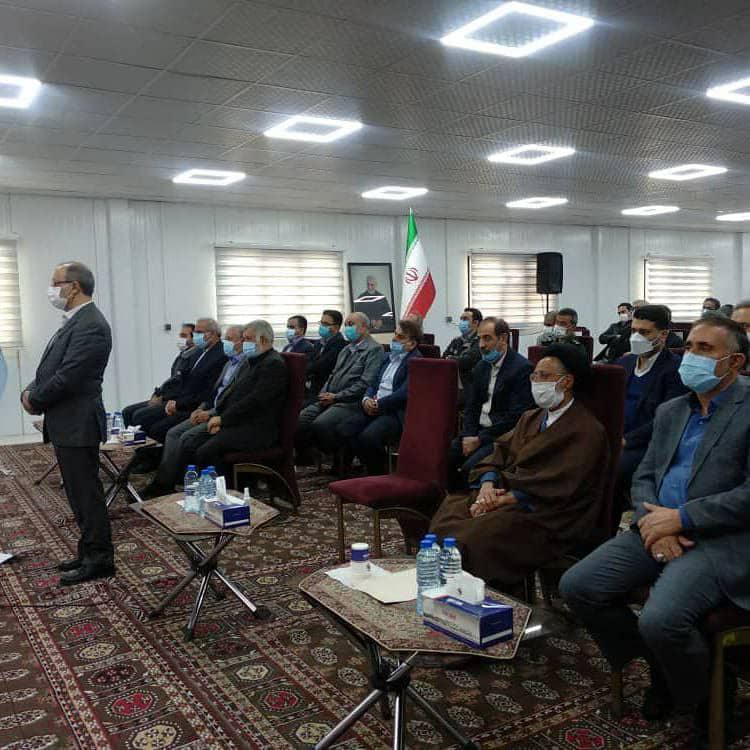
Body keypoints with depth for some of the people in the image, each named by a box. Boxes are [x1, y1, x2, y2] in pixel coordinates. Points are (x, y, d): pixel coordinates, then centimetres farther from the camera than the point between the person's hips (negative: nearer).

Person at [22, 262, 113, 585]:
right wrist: (31, 391, 0)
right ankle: (89, 552, 27)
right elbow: (52, 369, 17)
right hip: (66, 424, 10)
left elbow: (68, 377, -22)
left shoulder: (90, 326, -18)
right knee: (79, 493, 16)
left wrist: (34, 400, -8)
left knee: (86, 493, -1)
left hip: (76, 425, -10)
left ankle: (99, 559, 10)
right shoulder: (75, 321, 14)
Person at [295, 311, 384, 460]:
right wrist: (324, 394, 3)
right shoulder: (346, 349, 23)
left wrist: (336, 397, -14)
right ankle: (304, 461, -2)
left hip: (350, 402, -8)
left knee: (320, 424, -30)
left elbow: (365, 383, -14)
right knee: (300, 419, -13)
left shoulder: (374, 350, -5)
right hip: (329, 398, 8)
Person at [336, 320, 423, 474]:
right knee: (344, 428, -14)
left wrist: (378, 404, -13)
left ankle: (379, 474, -6)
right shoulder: (390, 357, 21)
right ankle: (370, 468, 1)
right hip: (374, 408, 8)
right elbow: (374, 384, 21)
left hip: (397, 413, -8)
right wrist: (366, 399, 0)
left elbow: (404, 392, -16)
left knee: (368, 436, -31)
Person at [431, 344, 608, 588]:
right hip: (501, 495, 8)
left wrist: (504, 499, -17)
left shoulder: (586, 431, -5)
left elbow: (558, 487, -15)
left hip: (545, 515, -7)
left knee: (475, 538, -31)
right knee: (449, 511, -17)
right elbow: (500, 453, 13)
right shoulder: (530, 418, 22)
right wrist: (488, 483, -9)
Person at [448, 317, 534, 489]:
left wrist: (480, 439, -16)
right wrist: (468, 436, -6)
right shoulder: (480, 368, 13)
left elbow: (515, 416, -16)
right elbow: (471, 407, 14)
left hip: (502, 436, -7)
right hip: (477, 430, 7)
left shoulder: (522, 368, -11)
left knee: (470, 467, -27)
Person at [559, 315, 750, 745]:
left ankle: (709, 698, 4)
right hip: (661, 529, 7)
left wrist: (681, 518, -16)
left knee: (660, 619, -30)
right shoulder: (670, 411, 15)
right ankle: (660, 663, 14)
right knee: (577, 586, -7)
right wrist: (653, 522, -7)